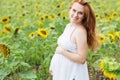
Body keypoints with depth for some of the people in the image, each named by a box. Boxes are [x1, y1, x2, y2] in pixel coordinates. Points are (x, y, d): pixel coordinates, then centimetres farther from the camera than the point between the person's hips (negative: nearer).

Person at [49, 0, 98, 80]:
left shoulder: (80, 31, -23)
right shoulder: (69, 26, 2)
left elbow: (81, 59, -24)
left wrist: (62, 51, -19)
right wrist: (53, 65, 13)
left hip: (73, 72, -8)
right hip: (63, 69, 8)